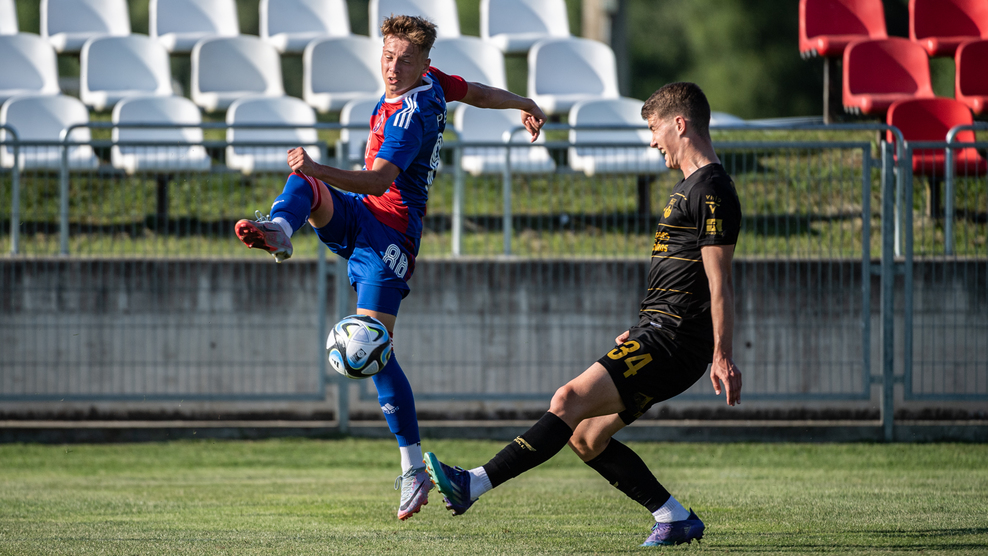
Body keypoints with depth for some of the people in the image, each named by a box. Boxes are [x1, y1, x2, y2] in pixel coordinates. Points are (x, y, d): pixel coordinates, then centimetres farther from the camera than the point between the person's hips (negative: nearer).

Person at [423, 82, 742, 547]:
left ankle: (474, 484, -29)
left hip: (672, 341, -11)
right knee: (585, 436, 6)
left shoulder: (712, 190, -11)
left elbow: (719, 280, -17)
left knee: (570, 401, -20)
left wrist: (723, 356, -20)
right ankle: (675, 519, 8)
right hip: (661, 335, 11)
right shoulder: (690, 186, 22)